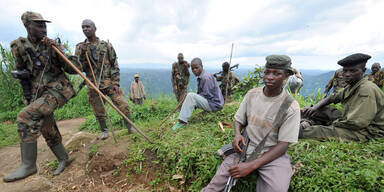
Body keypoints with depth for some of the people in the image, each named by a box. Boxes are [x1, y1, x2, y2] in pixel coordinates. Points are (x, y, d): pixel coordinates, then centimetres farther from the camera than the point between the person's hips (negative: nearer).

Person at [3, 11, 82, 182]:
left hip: (57, 90, -5)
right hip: (38, 94, 6)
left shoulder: (53, 45, -4)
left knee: (26, 117, -23)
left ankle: (28, 165, -13)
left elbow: (76, 69, -9)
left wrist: (61, 50, -19)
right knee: (48, 131, 9)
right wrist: (28, 96, 12)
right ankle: (63, 159, 28)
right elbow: (22, 73, 15)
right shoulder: (18, 46, 6)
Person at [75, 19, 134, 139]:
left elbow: (115, 66, 2)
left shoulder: (106, 45, 4)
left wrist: (116, 83, -7)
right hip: (93, 85, 2)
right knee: (99, 112, 9)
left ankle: (130, 127, 9)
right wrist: (82, 54, -13)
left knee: (123, 105, -8)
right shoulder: (80, 47, 7)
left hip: (109, 83, -1)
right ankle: (104, 130, 30)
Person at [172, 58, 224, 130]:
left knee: (191, 96, -26)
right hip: (208, 101, 11)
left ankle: (182, 121, -24)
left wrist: (193, 97, -12)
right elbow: (200, 93, 15)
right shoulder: (200, 77, 12)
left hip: (214, 104, -11)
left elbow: (206, 94, -21)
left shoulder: (206, 77, -19)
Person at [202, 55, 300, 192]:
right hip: (244, 148, 2)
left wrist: (252, 165, -23)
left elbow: (283, 145, -13)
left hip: (273, 154, -1)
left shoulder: (291, 107, -11)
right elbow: (239, 120, 10)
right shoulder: (252, 94, -1)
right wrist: (237, 134, -13)